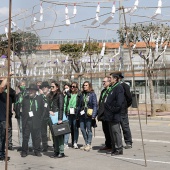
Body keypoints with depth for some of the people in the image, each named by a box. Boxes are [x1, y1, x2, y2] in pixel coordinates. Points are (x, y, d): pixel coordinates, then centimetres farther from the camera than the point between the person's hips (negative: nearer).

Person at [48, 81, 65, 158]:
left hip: (57, 116, -7)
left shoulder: (60, 95, -5)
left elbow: (61, 107, -12)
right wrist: (49, 111, -3)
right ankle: (56, 151, 14)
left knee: (59, 134, -6)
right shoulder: (50, 95, 17)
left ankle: (61, 152, -2)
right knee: (53, 135, 8)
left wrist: (60, 118, -19)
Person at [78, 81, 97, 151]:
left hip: (88, 114, -6)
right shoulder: (82, 94, 13)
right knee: (82, 129, 6)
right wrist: (78, 113, 13)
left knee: (89, 129, 0)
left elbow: (95, 105, -8)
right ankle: (86, 143, 19)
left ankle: (89, 144, 9)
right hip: (82, 114, 6)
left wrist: (93, 115, -16)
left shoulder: (92, 94, -4)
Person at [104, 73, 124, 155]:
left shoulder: (118, 87, -12)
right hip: (110, 115, 10)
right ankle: (114, 149, 21)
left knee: (116, 131, -7)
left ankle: (119, 149, -1)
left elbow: (119, 102, -22)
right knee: (112, 132, 14)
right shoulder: (112, 88, 19)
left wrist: (114, 110, -20)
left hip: (114, 115, -10)